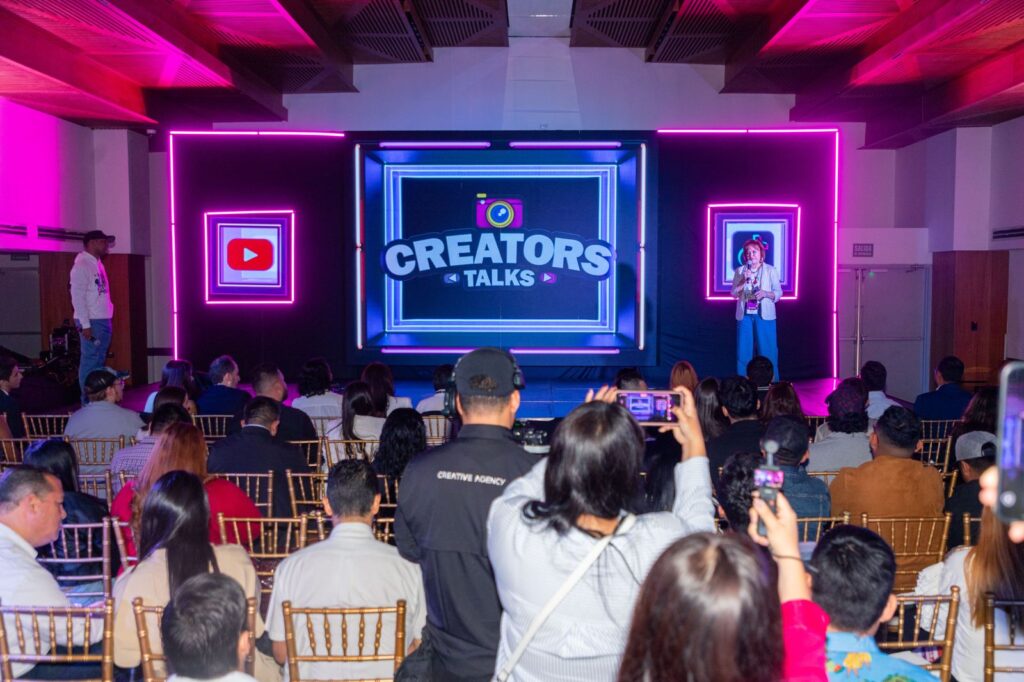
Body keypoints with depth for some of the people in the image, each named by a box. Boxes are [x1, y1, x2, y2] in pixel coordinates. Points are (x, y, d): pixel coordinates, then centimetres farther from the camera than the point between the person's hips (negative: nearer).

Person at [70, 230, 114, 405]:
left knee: (99, 361, 13)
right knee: (90, 361, -6)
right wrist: (85, 324, -19)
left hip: (103, 320, 9)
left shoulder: (97, 263, 15)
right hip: (92, 322, -9)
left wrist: (108, 321, 14)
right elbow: (77, 297, -15)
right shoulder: (81, 265, -11)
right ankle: (88, 402, -2)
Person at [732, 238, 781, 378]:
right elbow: (734, 293, 4)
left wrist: (765, 293, -17)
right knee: (744, 351, 2)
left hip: (765, 315, -2)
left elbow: (779, 293, 2)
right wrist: (744, 280, -11)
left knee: (767, 351, -2)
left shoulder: (771, 270, 4)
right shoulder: (740, 271, 9)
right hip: (745, 315, 2)